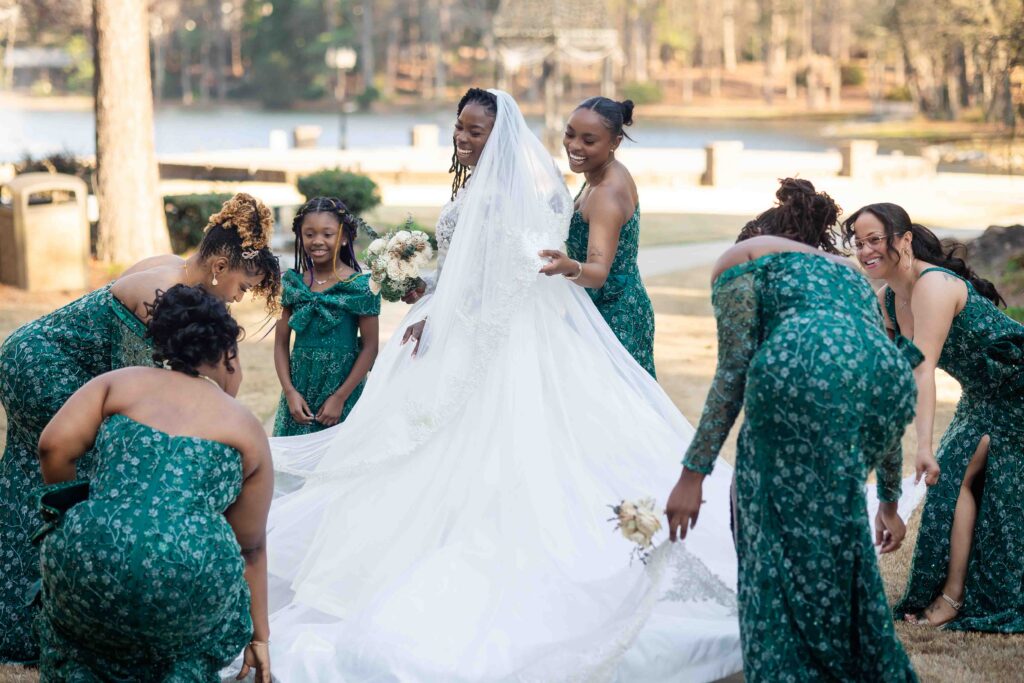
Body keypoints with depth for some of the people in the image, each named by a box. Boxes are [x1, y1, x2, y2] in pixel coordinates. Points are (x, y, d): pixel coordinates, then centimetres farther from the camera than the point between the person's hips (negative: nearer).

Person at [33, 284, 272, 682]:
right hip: (187, 572, -1)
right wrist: (258, 635, 31)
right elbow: (251, 547, 23)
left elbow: (53, 447, 5)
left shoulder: (120, 382, 18)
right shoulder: (245, 429, 19)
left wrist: (68, 512, 24)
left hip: (87, 562, 1)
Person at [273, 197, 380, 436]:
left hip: (343, 389, -3)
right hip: (298, 392, 3)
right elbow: (281, 342, 7)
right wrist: (289, 391, -4)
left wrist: (340, 397, -9)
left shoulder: (361, 286, -6)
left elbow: (370, 348, -6)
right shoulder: (292, 283, 5)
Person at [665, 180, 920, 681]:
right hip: (888, 375, 6)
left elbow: (733, 373, 9)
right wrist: (890, 502, 49)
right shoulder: (849, 272, 40)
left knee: (781, 543, 7)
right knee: (837, 531, 24)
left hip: (804, 371, -6)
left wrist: (693, 474, 8)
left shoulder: (743, 256, 25)